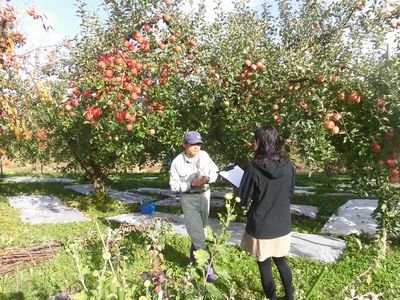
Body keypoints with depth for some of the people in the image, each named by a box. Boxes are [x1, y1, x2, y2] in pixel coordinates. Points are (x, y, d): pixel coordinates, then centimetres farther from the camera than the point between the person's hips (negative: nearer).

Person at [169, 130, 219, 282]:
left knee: (200, 230, 16)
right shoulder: (177, 162, -12)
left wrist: (208, 178, -18)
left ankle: (193, 259, 38)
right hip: (188, 197, -3)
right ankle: (208, 265, 5)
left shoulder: (204, 155, -7)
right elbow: (174, 185, -9)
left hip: (204, 195, 3)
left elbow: (215, 172, 4)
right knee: (196, 233, -7)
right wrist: (191, 184, -21)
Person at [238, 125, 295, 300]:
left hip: (261, 227, -4)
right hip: (282, 225, 5)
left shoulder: (254, 169, -22)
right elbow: (290, 193, 7)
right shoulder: (288, 166, -9)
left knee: (264, 265, 16)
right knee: (281, 261, 26)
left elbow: (243, 200, -12)